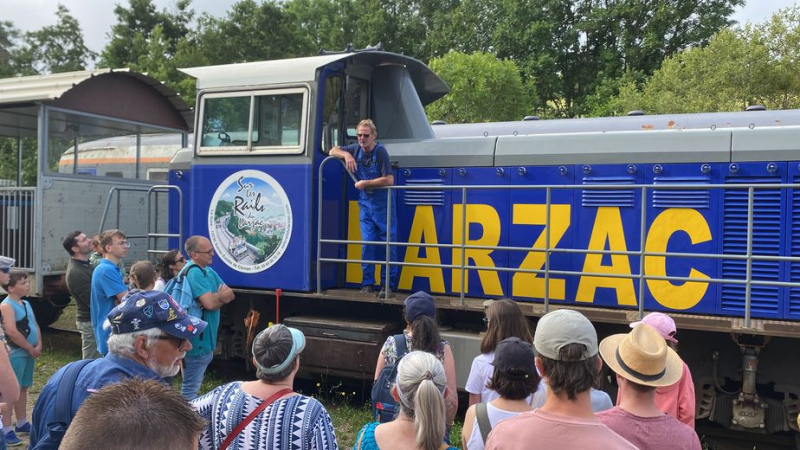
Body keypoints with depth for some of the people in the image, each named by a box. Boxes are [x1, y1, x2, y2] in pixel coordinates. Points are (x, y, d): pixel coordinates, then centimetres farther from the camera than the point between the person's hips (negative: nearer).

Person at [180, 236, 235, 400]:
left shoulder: (209, 272, 13)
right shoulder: (194, 273, -17)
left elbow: (230, 295, 9)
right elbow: (210, 303, -25)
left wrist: (215, 297, -13)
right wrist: (221, 295, -3)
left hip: (207, 338, 10)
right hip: (197, 341, -10)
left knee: (193, 385, 19)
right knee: (191, 388, -3)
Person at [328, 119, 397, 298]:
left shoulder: (380, 151, -14)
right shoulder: (356, 149, 4)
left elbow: (389, 180, -21)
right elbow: (333, 151, 12)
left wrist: (365, 183, -15)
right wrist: (346, 155, -8)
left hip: (383, 204, -5)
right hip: (365, 203, 5)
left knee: (387, 242, -2)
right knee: (367, 242, 3)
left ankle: (388, 284, 4)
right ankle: (368, 283, 8)